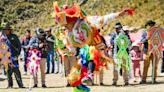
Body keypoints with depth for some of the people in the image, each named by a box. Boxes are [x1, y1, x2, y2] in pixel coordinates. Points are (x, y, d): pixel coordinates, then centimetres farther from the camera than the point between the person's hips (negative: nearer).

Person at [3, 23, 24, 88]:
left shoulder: (14, 37, 1)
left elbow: (19, 45, 3)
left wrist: (18, 53, -5)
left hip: (13, 56, -4)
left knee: (16, 70, -10)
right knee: (8, 70, 5)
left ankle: (20, 84, -9)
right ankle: (10, 84, 12)